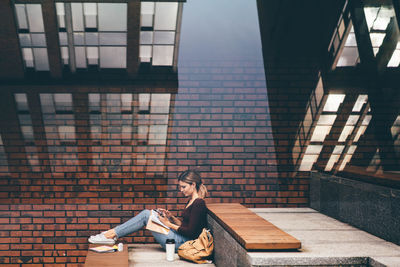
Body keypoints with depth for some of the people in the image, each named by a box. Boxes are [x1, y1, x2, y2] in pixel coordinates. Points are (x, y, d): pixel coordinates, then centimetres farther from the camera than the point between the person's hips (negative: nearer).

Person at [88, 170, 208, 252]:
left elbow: (190, 232, -19)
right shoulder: (191, 200, 15)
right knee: (146, 213, 2)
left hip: (182, 243, -9)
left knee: (146, 215, -9)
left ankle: (112, 234, -3)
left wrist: (169, 224, -13)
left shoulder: (199, 204, -16)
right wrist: (171, 217, 4)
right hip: (180, 240, 9)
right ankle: (112, 234, 1)